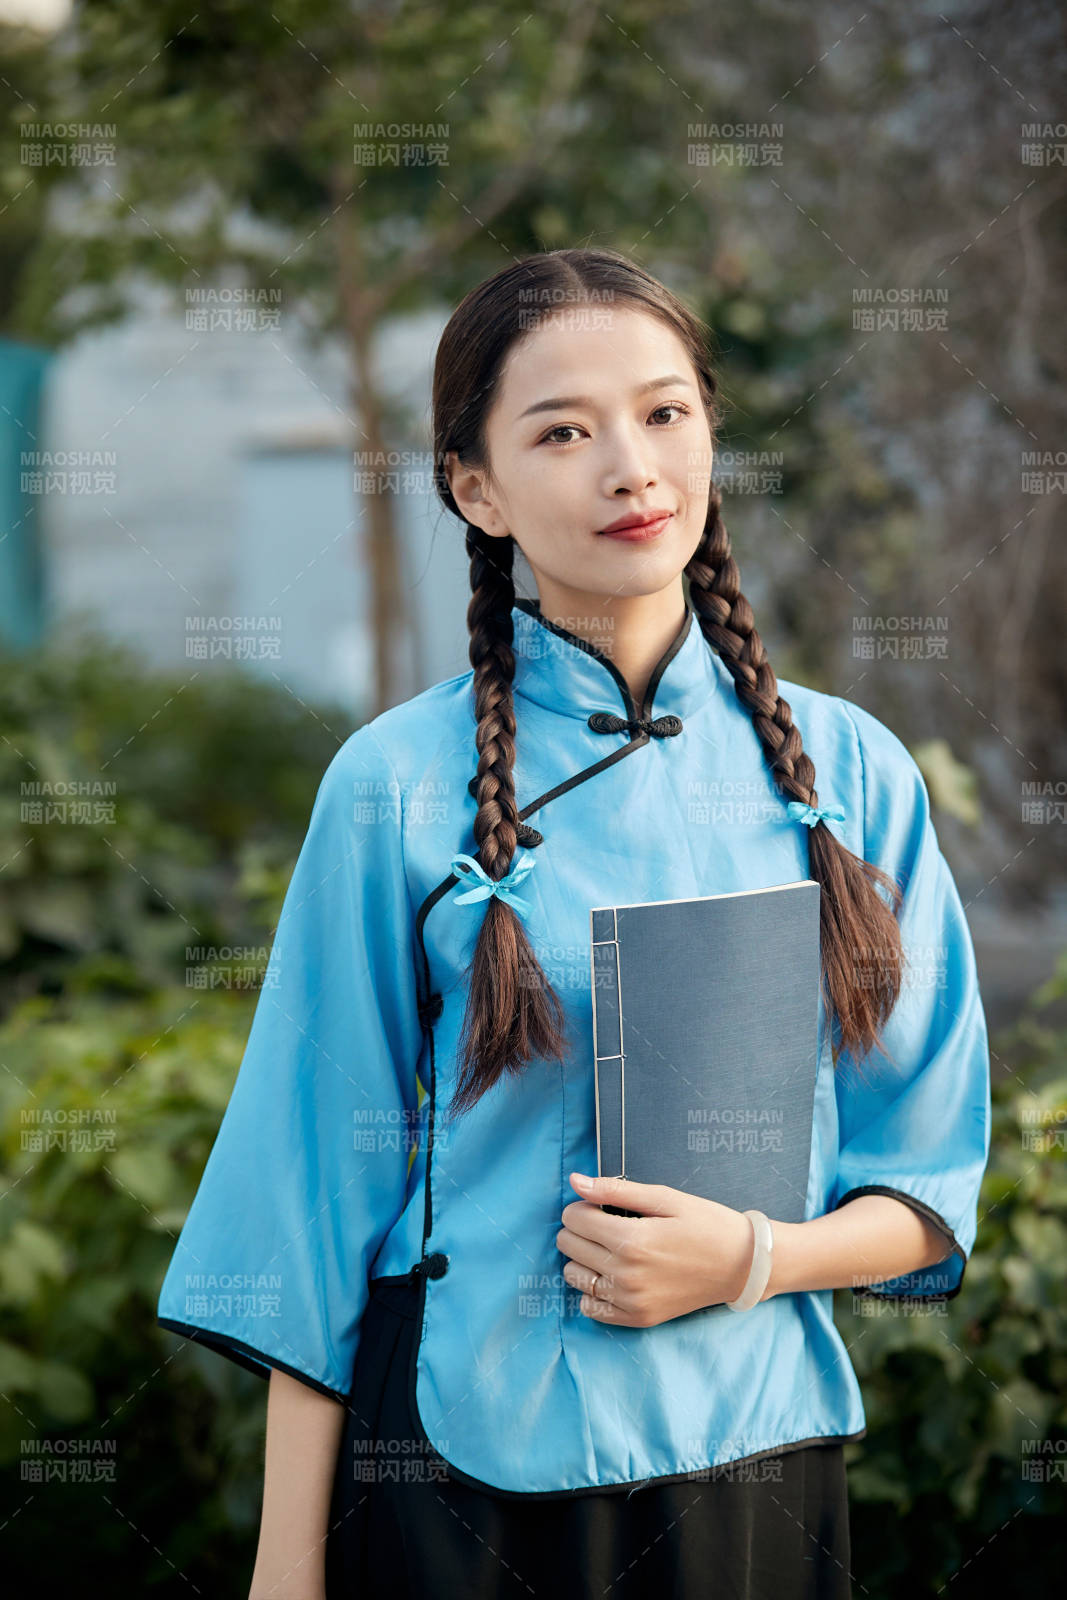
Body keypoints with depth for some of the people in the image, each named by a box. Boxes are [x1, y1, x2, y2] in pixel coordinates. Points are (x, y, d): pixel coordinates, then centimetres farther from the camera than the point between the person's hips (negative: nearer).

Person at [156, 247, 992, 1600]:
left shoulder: (847, 771, 0)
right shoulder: (398, 784, -6)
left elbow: (927, 1192, 5)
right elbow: (324, 1191, -4)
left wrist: (756, 1260, -14)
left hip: (757, 1453, 2)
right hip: (463, 1473, -2)